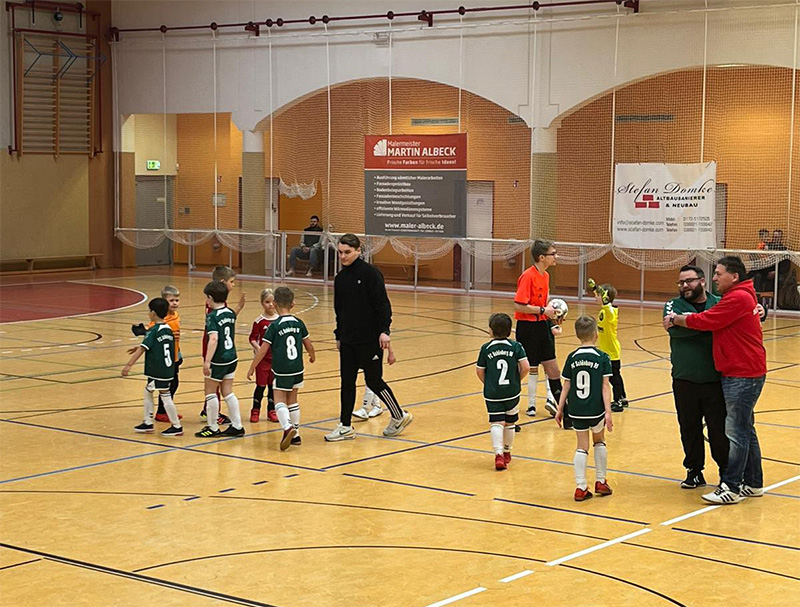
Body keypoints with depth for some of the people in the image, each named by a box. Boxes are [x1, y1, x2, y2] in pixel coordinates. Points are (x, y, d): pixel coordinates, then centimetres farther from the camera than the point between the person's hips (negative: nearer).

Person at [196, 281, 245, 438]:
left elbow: (214, 339, -26)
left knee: (210, 392, 6)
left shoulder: (212, 316, -16)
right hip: (232, 358, 7)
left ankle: (213, 428, 11)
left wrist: (207, 361, -29)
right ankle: (237, 426, 14)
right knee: (227, 392, 13)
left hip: (218, 360, -7)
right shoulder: (231, 313, 6)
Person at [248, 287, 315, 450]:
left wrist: (252, 368, -3)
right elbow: (308, 344, 10)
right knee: (292, 400, 17)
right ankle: (295, 435, 22)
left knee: (280, 400, 1)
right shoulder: (299, 323, 2)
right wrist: (312, 356, 32)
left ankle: (288, 427, -24)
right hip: (297, 369, 5)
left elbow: (263, 349, -11)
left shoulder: (274, 326, -11)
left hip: (281, 371, -5)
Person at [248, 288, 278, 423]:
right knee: (261, 385, -1)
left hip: (277, 358, 3)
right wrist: (258, 348, -20)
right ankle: (255, 411, 13)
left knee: (273, 385, 9)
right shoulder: (259, 321, -8)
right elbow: (252, 338, -5)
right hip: (263, 357, -3)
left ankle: (271, 411, 19)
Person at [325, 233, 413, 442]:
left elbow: (382, 304, -14)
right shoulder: (340, 278, 10)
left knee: (373, 380, 2)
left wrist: (384, 331, -21)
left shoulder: (370, 273, -11)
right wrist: (339, 335, 20)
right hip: (348, 341, 7)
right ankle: (345, 427, 13)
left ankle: (399, 416, 20)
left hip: (370, 339, -6)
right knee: (346, 381, 6)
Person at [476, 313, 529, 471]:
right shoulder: (516, 346, -4)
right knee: (509, 423, 18)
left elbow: (480, 371, 2)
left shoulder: (486, 348, -4)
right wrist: (517, 380, 9)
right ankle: (507, 452, 34)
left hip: (492, 394, -1)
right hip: (512, 392, 2)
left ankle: (499, 454, -22)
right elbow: (526, 367, -10)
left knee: (496, 423, -3)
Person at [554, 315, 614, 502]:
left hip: (576, 410, 2)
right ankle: (601, 482, 24)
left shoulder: (572, 358, 2)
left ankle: (581, 487, 4)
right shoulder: (602, 357, -6)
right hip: (596, 410, -2)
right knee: (599, 441, 20)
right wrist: (608, 411, -10)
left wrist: (560, 409, 12)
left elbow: (566, 386, 4)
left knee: (582, 446, 9)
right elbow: (605, 386, -9)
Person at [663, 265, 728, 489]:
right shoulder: (673, 306, 5)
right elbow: (675, 327, -15)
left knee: (719, 428, 0)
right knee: (690, 428, 10)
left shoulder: (720, 303, 5)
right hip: (684, 381, 1)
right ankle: (694, 472, 24)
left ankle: (726, 471, 17)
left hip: (715, 380, -1)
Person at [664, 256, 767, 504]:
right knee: (745, 430, 17)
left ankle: (731, 488, -5)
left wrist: (675, 320, -5)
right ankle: (753, 484, 25)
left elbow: (705, 321, -17)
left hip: (743, 376, -11)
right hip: (740, 374, 11)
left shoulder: (738, 298, -17)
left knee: (736, 433, -8)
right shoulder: (741, 296, 18)